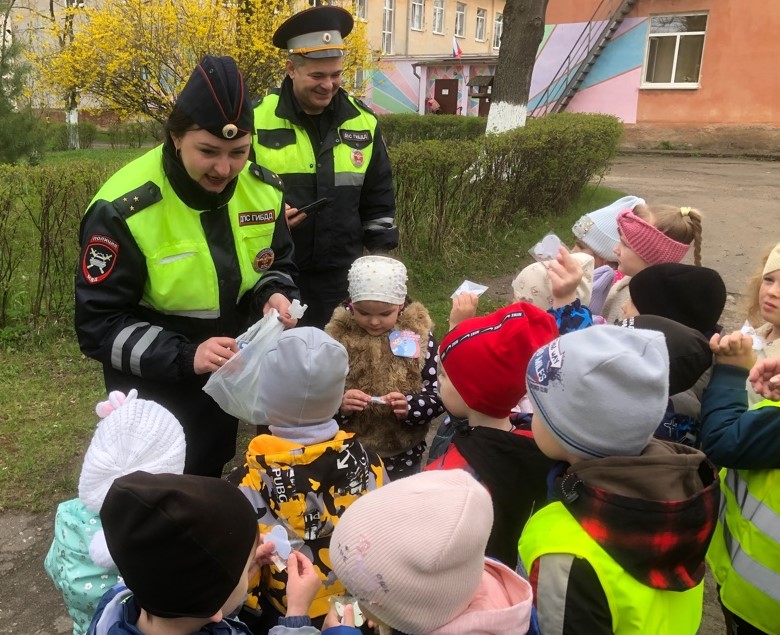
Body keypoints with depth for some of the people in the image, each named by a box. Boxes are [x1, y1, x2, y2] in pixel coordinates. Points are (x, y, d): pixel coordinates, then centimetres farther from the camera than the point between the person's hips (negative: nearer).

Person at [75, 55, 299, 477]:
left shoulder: (263, 189, -9)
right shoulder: (124, 209, -25)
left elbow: (276, 264, 7)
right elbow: (98, 324, -21)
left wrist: (273, 295, -17)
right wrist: (185, 357, -34)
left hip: (229, 383, 5)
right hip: (156, 391, -4)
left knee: (209, 486, 24)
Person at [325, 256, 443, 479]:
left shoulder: (419, 333, -10)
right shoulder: (338, 335, -11)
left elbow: (439, 397, -9)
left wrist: (408, 407, -27)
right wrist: (340, 405, -27)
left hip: (403, 455, 0)